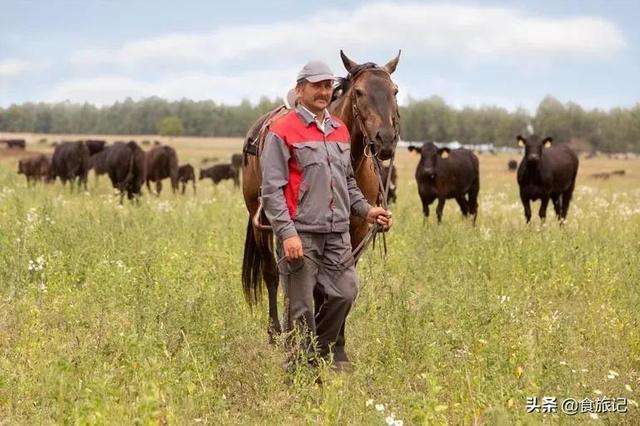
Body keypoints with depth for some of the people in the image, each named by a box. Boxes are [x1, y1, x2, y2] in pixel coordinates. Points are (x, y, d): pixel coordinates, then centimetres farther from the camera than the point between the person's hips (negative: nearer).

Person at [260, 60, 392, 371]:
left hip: (338, 232, 6)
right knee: (300, 306, 0)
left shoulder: (340, 131, 15)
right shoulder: (283, 131, -6)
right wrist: (287, 233, -19)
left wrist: (365, 210, 12)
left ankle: (330, 353, 28)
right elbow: (272, 189, -11)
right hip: (300, 233, -6)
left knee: (345, 293, 7)